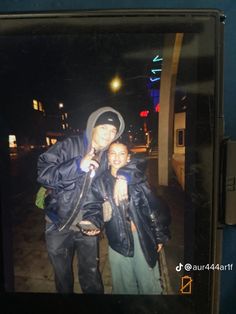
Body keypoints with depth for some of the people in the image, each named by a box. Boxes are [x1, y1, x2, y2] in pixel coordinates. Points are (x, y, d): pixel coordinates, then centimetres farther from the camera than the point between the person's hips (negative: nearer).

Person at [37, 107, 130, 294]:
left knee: (91, 276, 16)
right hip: (59, 225, -1)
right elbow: (42, 173, -22)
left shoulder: (108, 157, -5)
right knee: (63, 276, 20)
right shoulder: (69, 146, -15)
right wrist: (78, 165, -32)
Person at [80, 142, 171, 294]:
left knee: (149, 282, 12)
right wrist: (91, 222, -25)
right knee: (125, 283, 16)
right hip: (118, 241, 1)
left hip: (143, 237, 0)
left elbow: (153, 207, -2)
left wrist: (160, 237, 0)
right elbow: (94, 208, -3)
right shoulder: (100, 182, -3)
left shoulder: (137, 178, -5)